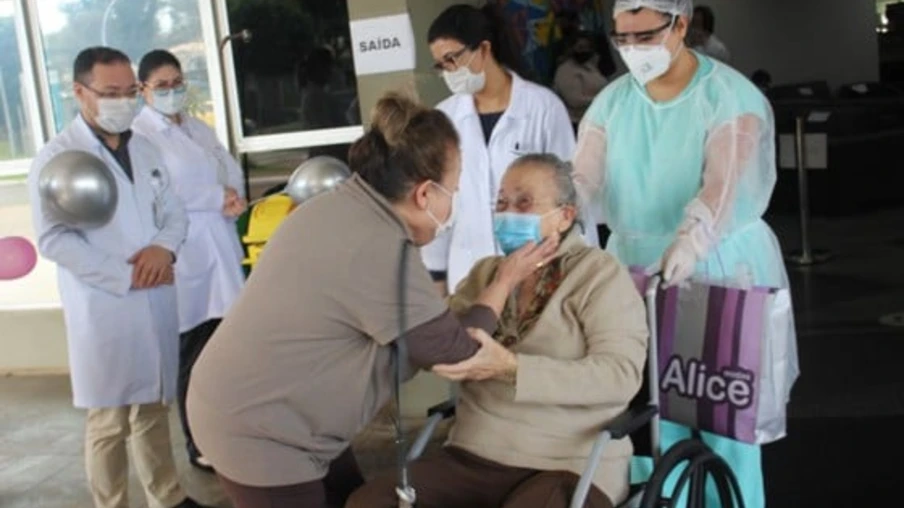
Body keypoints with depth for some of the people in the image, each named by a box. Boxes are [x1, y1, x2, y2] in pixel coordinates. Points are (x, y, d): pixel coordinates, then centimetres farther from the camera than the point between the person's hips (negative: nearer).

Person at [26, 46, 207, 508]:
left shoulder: (144, 149, 12)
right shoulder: (56, 157, -8)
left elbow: (174, 211, 13)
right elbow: (54, 239, -15)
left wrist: (164, 246, -10)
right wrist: (126, 276, -17)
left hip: (156, 300, 6)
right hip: (102, 309, -6)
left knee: (154, 407, 17)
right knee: (108, 421, 3)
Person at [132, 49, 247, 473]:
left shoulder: (200, 129, 17)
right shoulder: (140, 135, -5)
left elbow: (232, 171, 11)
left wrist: (231, 199, -11)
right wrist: (218, 198, -9)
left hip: (221, 248, 6)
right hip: (183, 257, -6)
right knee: (193, 355, 3)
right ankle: (199, 445, 17)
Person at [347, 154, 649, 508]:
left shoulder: (601, 275, -2)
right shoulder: (485, 273, 15)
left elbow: (621, 374, -14)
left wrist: (511, 368, -23)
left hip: (567, 467, -5)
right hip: (473, 457, 5)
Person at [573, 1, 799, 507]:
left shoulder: (730, 96, -9)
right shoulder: (612, 100, 5)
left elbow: (725, 182, -24)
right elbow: (583, 175, -7)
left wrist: (690, 242, -43)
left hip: (721, 264, -4)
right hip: (637, 264, 4)